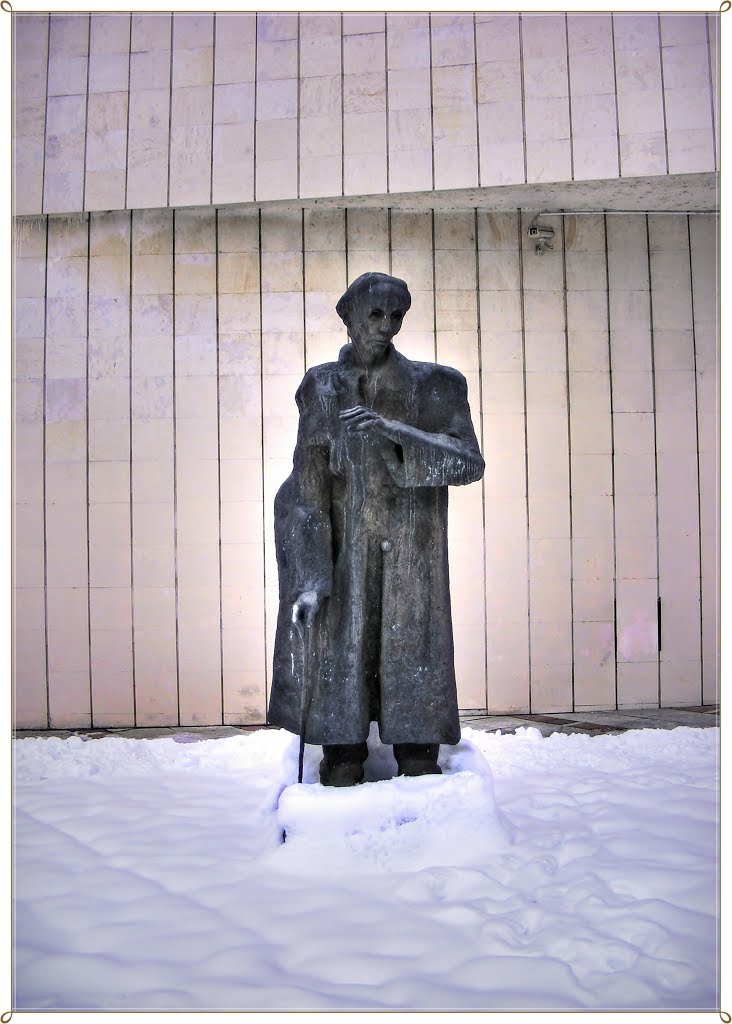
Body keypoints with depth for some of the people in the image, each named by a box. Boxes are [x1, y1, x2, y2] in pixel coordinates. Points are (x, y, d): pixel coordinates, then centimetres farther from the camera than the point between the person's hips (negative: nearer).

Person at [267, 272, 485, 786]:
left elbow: (470, 462, -7)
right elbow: (308, 488, 0)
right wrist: (310, 578, -8)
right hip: (344, 555, 1)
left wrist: (392, 429, -20)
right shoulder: (323, 388, 5)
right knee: (340, 658, 0)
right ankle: (344, 769, 13)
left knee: (411, 664, 1)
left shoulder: (431, 385, 4)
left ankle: (420, 774, 14)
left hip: (410, 558, 0)